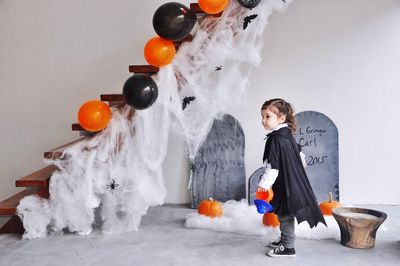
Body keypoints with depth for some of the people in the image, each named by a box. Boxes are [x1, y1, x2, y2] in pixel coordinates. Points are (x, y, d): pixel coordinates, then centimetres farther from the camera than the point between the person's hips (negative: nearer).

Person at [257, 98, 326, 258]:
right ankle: (284, 239, 35)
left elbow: (273, 166, -25)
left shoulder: (276, 139, -22)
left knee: (285, 216, 1)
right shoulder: (287, 135, 8)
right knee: (285, 215, 21)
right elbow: (299, 154, 23)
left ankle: (288, 248, 10)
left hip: (285, 185, -10)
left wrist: (264, 183, -19)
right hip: (293, 182, 10)